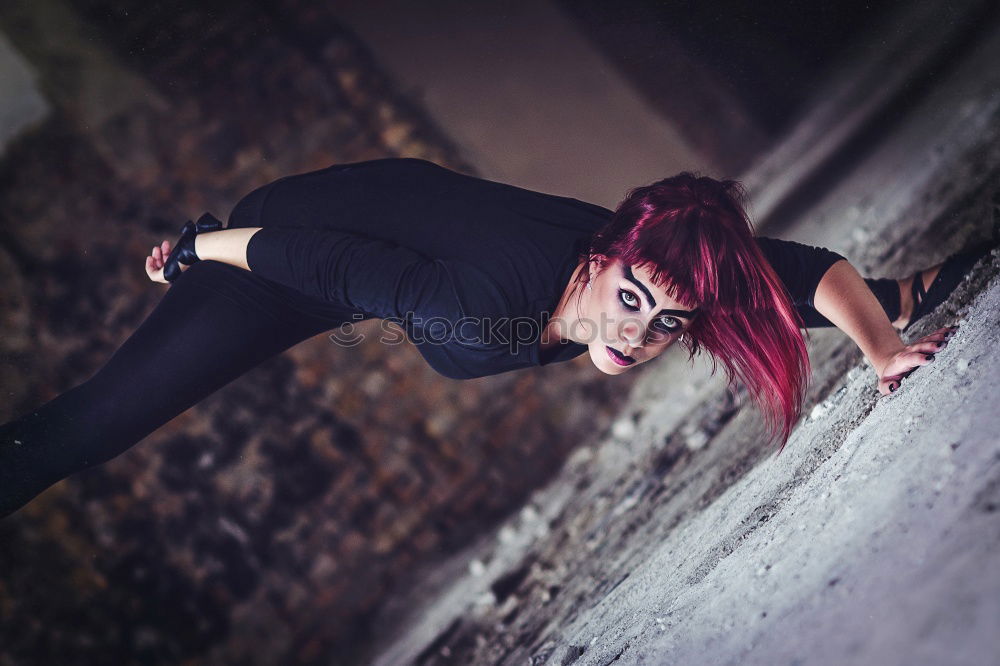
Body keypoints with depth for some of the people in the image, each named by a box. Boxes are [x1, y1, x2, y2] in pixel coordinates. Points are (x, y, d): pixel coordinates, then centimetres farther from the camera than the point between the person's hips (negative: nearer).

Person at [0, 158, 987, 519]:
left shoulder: (667, 265, -27)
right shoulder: (485, 307, -41)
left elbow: (815, 267, -18)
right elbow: (322, 261, -29)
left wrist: (883, 341, -31)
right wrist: (205, 248, -14)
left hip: (410, 198, 6)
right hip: (295, 236, -6)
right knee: (98, 418, -6)